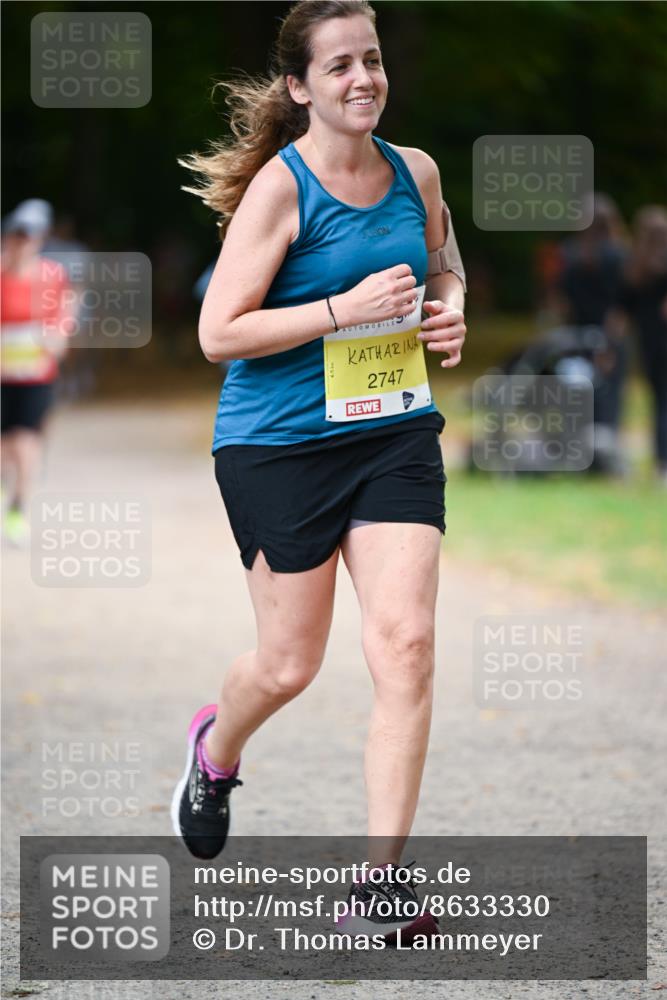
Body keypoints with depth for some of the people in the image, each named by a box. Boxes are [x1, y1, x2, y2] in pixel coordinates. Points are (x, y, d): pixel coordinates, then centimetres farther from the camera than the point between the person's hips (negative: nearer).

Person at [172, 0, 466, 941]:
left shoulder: (416, 173, 4)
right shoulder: (279, 187, -13)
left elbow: (444, 265, 25)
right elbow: (219, 332, -15)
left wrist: (449, 313, 2)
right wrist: (345, 308, -22)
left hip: (395, 431, 4)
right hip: (280, 443, -4)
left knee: (406, 641, -11)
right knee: (289, 665, 5)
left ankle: (382, 878, -6)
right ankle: (215, 748, 43)